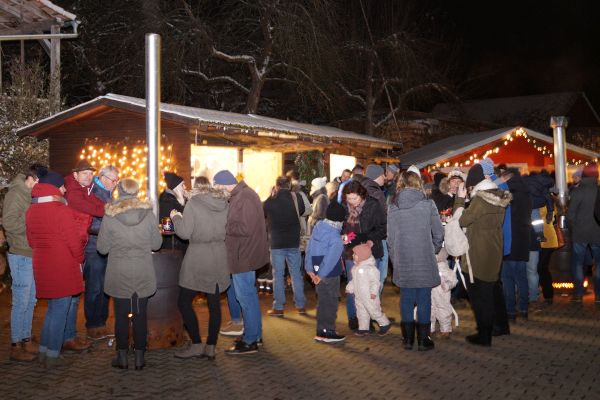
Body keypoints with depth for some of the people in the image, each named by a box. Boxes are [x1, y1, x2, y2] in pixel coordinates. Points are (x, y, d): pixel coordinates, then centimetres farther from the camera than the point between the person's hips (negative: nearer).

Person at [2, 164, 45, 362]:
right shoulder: (15, 194, -12)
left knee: (30, 301, 15)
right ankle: (16, 347, 9)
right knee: (21, 302, -2)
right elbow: (9, 222, -20)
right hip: (21, 256, -8)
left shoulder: (31, 194, 13)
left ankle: (26, 340, 26)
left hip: (33, 255, 8)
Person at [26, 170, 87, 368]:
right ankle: (53, 356, 11)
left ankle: (43, 351, 27)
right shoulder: (62, 211, -18)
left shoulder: (31, 211, 5)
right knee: (60, 311, 4)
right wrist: (79, 260, 1)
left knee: (53, 309, 22)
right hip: (63, 268, -7)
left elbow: (32, 240, 12)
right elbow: (74, 242, -15)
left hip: (43, 267, 7)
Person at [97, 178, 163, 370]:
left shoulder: (110, 216, -10)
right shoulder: (148, 214, -7)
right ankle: (139, 356, 15)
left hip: (119, 274, -1)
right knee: (141, 314, 9)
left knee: (121, 315, 11)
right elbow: (157, 243, 1)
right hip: (143, 274, 1)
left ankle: (122, 356, 17)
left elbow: (102, 248, -4)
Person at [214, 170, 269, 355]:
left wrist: (222, 227, -15)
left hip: (244, 256, -11)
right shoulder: (241, 195, 13)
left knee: (246, 298, -2)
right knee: (249, 296, 19)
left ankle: (250, 341, 7)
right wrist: (224, 226, 4)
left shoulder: (244, 198, -20)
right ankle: (255, 335, 30)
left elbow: (245, 228, -26)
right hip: (245, 254, 11)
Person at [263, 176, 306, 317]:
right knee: (296, 274, 11)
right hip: (294, 242, 2)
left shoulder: (270, 201, -10)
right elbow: (302, 211, 13)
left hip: (276, 243, -2)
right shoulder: (296, 198, -6)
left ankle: (278, 307, 8)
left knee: (278, 275, 5)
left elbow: (262, 215, 9)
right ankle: (300, 305, 16)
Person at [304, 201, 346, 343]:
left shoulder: (318, 226, 3)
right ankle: (327, 332, 11)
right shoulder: (336, 238, -20)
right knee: (330, 302, 4)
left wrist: (309, 268, 12)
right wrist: (321, 274, -17)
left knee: (323, 301, 18)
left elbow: (309, 248, 8)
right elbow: (331, 258, -24)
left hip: (317, 271, 8)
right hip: (329, 274, -8)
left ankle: (321, 331, 27)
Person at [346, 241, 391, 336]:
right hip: (359, 296, 8)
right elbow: (354, 280, 19)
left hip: (369, 296, -8)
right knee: (361, 312, 13)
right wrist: (349, 287, 18)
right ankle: (363, 328, 23)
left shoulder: (370, 268, -19)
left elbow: (375, 281, -20)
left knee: (374, 311, 0)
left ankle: (385, 324, 16)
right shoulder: (356, 267, 7)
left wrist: (374, 291, -23)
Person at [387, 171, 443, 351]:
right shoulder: (428, 204, -4)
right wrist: (434, 250, 16)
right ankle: (423, 340, 12)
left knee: (406, 299, 11)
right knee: (424, 299, 6)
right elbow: (439, 233, -1)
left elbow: (390, 238, 5)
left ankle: (408, 339, 18)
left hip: (403, 262, 2)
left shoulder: (393, 207, 2)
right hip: (425, 261, -2)